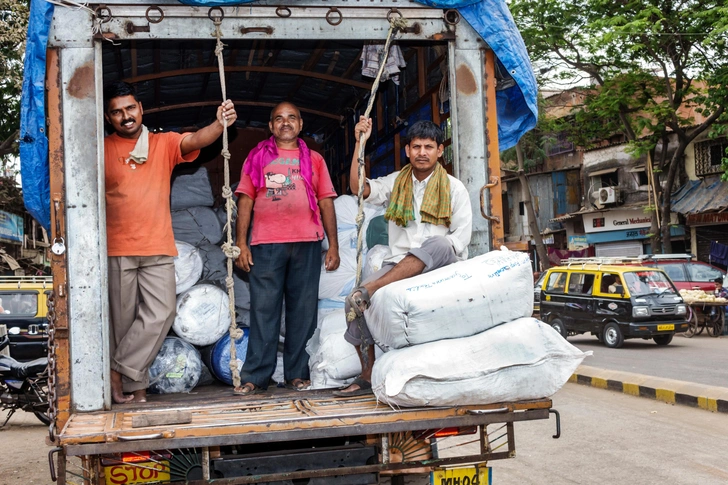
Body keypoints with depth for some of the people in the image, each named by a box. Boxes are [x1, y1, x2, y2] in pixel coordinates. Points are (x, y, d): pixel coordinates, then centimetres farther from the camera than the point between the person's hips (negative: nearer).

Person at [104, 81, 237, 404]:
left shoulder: (164, 143, 7)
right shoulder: (101, 150, 4)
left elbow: (195, 140, -11)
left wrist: (219, 124, -33)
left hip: (158, 249, 1)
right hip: (116, 250, -1)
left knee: (161, 312, -9)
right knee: (124, 320, 3)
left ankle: (119, 371, 2)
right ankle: (135, 387, 13)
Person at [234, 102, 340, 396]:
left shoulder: (313, 160, 19)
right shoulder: (257, 157, 16)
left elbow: (326, 203, 14)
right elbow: (245, 201, 10)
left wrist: (333, 246, 5)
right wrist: (241, 243, 0)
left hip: (307, 243, 1)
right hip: (266, 244, -1)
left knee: (303, 310, 1)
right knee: (263, 309, -4)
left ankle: (297, 374, 8)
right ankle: (255, 377, -1)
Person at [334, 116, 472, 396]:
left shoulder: (454, 189, 7)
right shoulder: (396, 183, 15)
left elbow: (461, 237, 0)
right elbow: (359, 188, -1)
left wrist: (429, 255, -14)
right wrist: (360, 143, -5)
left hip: (440, 265, -3)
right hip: (399, 264, 3)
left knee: (436, 243, -39)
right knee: (354, 302, -21)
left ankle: (371, 290, -43)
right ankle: (368, 376, -12)